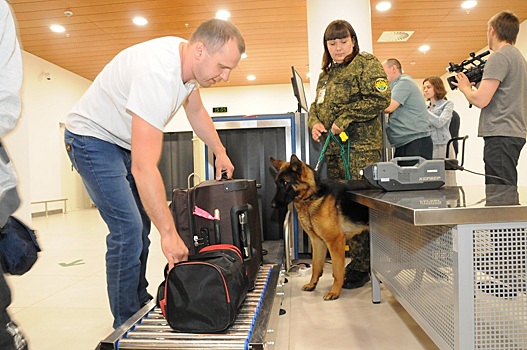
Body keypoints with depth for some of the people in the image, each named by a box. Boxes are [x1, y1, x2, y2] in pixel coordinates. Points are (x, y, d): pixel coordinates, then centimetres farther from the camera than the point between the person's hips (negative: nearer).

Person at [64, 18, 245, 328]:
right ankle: (127, 324, 2)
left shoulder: (190, 60, -9)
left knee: (142, 223, 11)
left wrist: (220, 152, 10)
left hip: (125, 141, 9)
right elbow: (144, 167, -41)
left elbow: (196, 110, 12)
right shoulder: (159, 73, -37)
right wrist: (170, 233, -37)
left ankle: (140, 302, 27)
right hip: (92, 138, -9)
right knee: (128, 229, -15)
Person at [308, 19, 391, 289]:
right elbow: (316, 106, 26)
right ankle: (358, 260, 18)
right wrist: (314, 123, 4)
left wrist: (345, 119, -13)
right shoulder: (326, 74, 25)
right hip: (333, 148, 8)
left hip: (361, 146, -8)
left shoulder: (366, 64, 2)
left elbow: (380, 98, -10)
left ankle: (361, 266, 4)